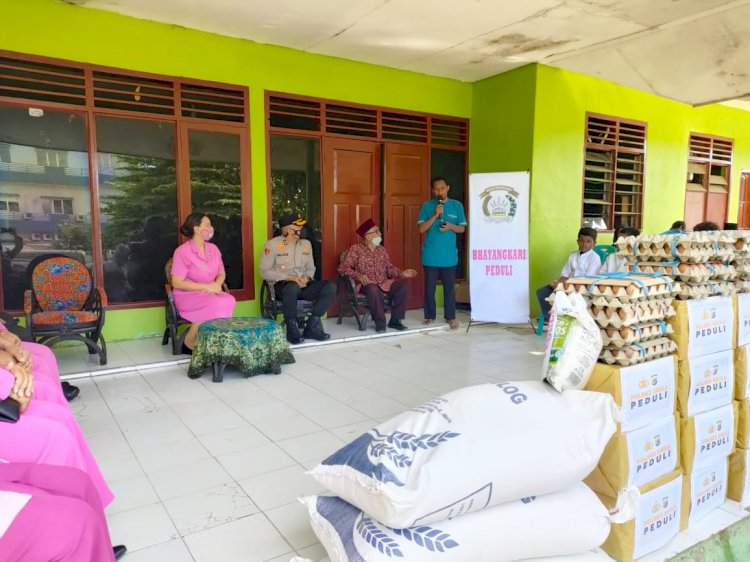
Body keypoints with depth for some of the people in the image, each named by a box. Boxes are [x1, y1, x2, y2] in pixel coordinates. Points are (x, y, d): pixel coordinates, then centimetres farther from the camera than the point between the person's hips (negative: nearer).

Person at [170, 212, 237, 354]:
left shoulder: (213, 248, 8)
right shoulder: (182, 251, -12)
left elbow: (221, 273, 15)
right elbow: (177, 283, -16)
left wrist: (217, 285, -10)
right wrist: (207, 286, -18)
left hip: (210, 294, 5)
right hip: (188, 296, -5)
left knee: (229, 301, -27)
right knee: (216, 304, -33)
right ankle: (189, 343, -14)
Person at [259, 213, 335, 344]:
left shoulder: (306, 244, 14)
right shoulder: (272, 244, -3)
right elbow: (264, 271, -8)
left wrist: (306, 277, -7)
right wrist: (289, 278, -17)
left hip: (303, 285, 5)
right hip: (282, 284, -5)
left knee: (330, 286, -21)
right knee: (292, 287, -42)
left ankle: (312, 326, -18)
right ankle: (292, 329, -23)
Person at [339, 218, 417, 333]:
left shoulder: (381, 249, 17)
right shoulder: (356, 249, -1)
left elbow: (389, 267, 13)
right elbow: (343, 267, -9)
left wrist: (401, 273, -6)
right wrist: (358, 276, -24)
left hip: (385, 283, 5)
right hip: (367, 285, -5)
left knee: (404, 284, -20)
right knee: (373, 289, -40)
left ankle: (395, 320, -11)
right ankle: (380, 323, -23)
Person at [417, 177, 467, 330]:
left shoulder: (457, 205, 5)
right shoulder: (427, 206, 2)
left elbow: (462, 228, 7)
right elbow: (421, 229, -6)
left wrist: (451, 226, -13)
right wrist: (435, 215, -17)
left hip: (449, 255, 0)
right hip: (430, 255, 0)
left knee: (449, 287, 6)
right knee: (429, 287, 6)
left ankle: (451, 316, 16)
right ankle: (430, 316, 19)